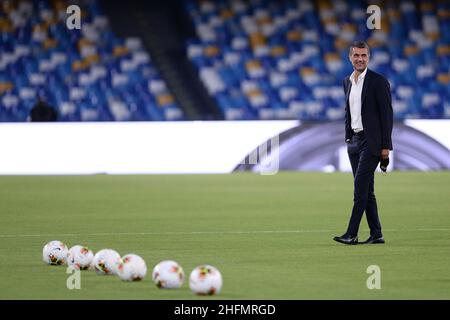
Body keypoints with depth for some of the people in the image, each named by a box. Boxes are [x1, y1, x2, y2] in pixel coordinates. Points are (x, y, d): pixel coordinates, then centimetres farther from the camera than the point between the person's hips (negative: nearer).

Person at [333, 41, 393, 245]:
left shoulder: (378, 81, -8)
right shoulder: (348, 81, 13)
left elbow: (387, 114, -10)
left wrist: (385, 146, -13)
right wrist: (348, 138, 15)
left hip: (371, 141, -7)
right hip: (354, 141, 7)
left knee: (360, 187, -13)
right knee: (365, 190, 7)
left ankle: (352, 234, -15)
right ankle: (376, 234, 12)